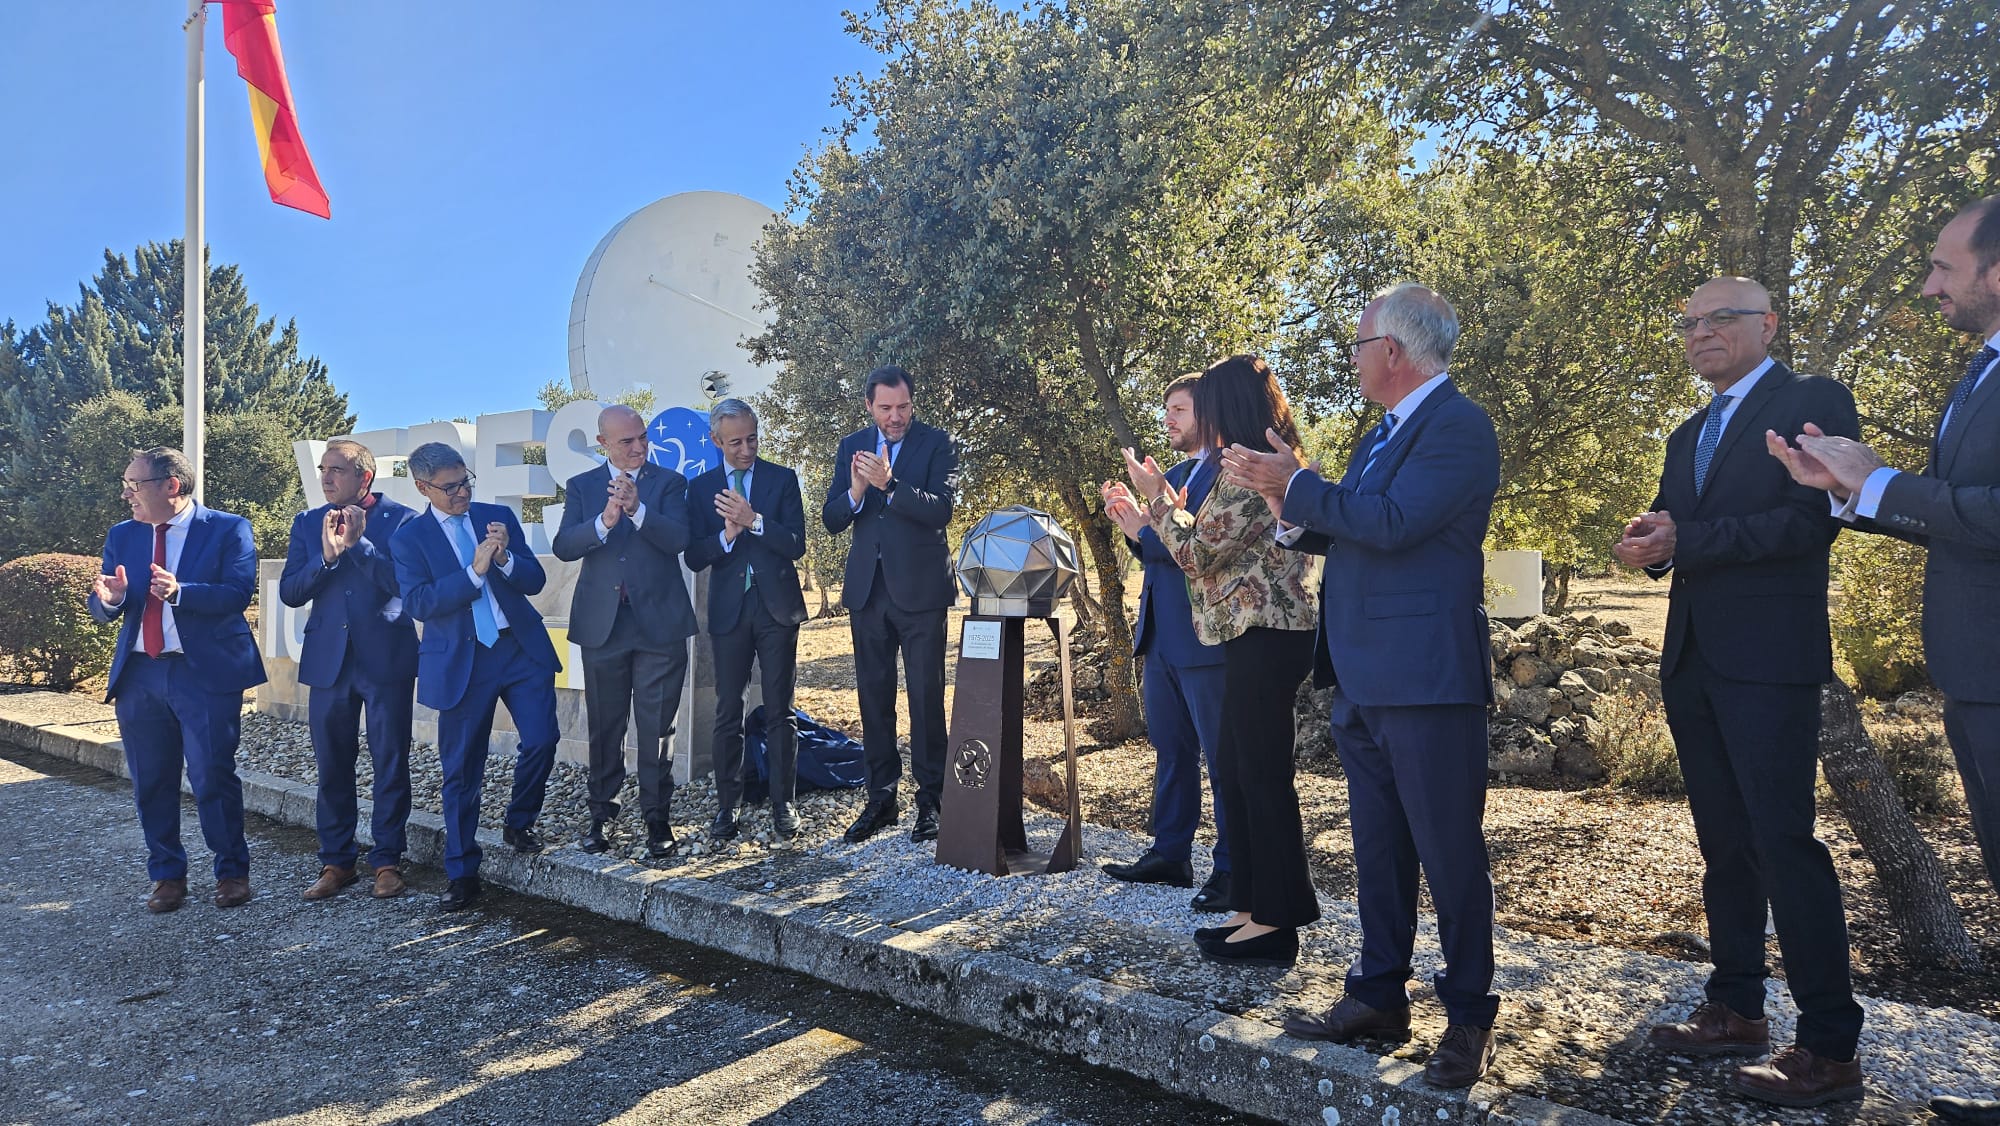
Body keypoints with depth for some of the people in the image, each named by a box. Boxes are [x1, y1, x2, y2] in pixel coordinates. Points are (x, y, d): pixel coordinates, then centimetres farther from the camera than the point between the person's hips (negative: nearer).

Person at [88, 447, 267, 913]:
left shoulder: (227, 530, -4)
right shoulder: (122, 535, 12)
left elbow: (237, 594, -15)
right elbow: (102, 607, 10)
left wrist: (179, 591, -30)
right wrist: (110, 599, -13)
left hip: (205, 673, -5)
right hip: (138, 674, 5)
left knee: (213, 779, -2)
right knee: (150, 783, 10)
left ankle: (232, 872, 13)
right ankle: (167, 875, 24)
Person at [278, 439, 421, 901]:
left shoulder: (401, 520, -3)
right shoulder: (308, 523, 9)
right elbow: (289, 592, 2)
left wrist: (358, 543, -18)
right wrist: (326, 556, -14)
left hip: (386, 658, -4)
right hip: (328, 659, 4)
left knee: (390, 763, 2)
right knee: (331, 764, 9)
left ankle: (387, 861, 13)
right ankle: (336, 861, 21)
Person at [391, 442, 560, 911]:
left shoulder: (499, 516, 7)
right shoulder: (408, 540, 1)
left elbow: (535, 580, 3)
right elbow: (419, 603, -12)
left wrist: (505, 559, -17)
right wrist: (473, 572, -22)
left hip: (522, 649, 2)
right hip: (462, 662, -2)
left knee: (541, 739, -8)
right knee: (461, 768, 5)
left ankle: (519, 824, 21)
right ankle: (461, 873, 19)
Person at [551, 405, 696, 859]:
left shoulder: (669, 482, 3)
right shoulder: (582, 486, 7)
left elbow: (678, 539, -12)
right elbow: (563, 546, -6)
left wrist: (637, 509, -27)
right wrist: (605, 521, -24)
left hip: (659, 621, -2)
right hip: (602, 623, 2)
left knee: (656, 727, 1)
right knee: (604, 726, 11)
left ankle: (657, 817, 11)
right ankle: (601, 813, 23)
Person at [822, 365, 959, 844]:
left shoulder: (936, 444, -3)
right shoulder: (852, 446, 8)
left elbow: (941, 509, -16)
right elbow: (831, 519, 3)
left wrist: (889, 484, -28)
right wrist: (855, 492, -18)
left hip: (920, 587, -4)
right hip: (867, 588, 4)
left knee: (926, 696, 0)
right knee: (873, 696, 10)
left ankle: (930, 800, 10)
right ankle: (881, 799, 20)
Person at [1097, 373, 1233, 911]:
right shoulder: (1170, 476, 17)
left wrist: (1143, 530, -17)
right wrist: (1135, 528, 1)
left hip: (1206, 639, -9)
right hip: (1162, 638, 9)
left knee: (1224, 759, 0)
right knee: (1171, 754, 17)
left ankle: (1232, 871, 9)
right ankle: (1170, 856, 27)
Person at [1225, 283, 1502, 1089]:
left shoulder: (1458, 425, -12)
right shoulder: (1385, 433, 17)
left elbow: (1391, 523, -23)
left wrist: (1296, 484, -13)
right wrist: (1284, 498, 6)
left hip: (1427, 676, -9)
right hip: (1365, 680, 9)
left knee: (1449, 851, 2)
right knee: (1377, 849, 16)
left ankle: (1469, 1018, 16)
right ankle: (1379, 997, 28)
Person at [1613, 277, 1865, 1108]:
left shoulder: (1814, 402, -3)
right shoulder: (1689, 434, 21)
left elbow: (1810, 522, -15)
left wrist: (1682, 540, -18)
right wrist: (1652, 543, -6)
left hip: (1768, 658, -7)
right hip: (1693, 660, 8)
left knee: (1782, 842, -8)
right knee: (1724, 845, 13)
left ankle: (1829, 1047, 1)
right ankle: (1735, 1010, 23)